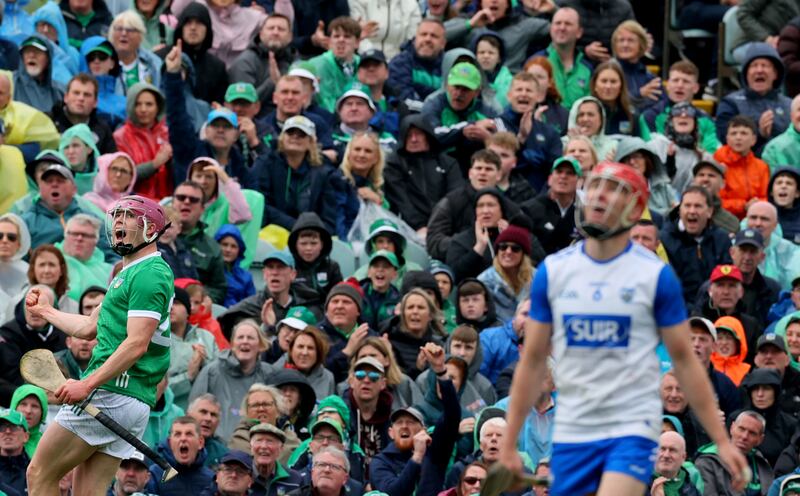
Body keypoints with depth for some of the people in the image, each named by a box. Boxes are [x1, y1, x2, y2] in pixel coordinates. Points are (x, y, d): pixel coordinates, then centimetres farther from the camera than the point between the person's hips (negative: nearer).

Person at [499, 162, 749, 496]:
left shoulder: (656, 276, -3)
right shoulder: (552, 271, 5)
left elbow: (684, 361, 2)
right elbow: (533, 361, 9)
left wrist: (722, 442, 0)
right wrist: (509, 443, 7)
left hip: (632, 430, -3)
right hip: (571, 432, 4)